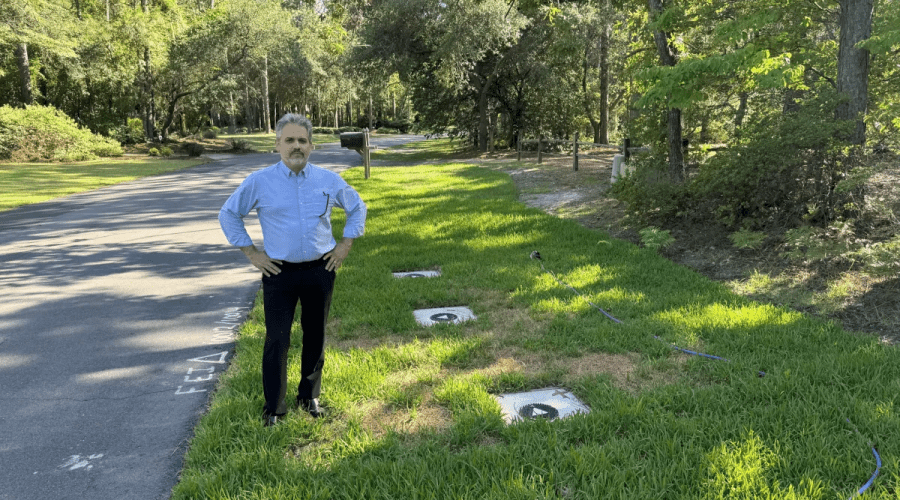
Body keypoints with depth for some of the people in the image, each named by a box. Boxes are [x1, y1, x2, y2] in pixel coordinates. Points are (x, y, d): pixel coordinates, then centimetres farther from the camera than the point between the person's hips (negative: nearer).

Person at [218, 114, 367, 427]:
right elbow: (229, 214, 8)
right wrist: (251, 252, 1)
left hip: (320, 270, 2)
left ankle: (309, 397, 29)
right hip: (279, 272, -2)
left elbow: (357, 208, 17)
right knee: (277, 340, -5)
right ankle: (273, 408, 9)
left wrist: (345, 245, 7)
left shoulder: (328, 180, 3)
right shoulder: (259, 182, -2)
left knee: (315, 337, 11)